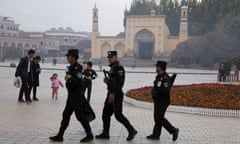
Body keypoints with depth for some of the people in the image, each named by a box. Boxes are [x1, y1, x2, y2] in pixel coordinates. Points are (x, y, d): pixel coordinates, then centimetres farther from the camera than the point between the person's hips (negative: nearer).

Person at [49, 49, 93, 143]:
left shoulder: (77, 68, -16)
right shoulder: (71, 67, 12)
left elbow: (79, 82, -24)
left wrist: (70, 77, -37)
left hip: (77, 96, -10)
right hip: (71, 95, 10)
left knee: (80, 116, -2)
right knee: (66, 115, 9)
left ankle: (89, 135, 10)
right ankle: (60, 136, 14)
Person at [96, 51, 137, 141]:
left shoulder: (119, 68, -13)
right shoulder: (112, 68, 17)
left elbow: (119, 82, -22)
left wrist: (113, 94, -25)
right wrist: (107, 81, 4)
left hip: (116, 95, -10)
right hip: (111, 94, 10)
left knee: (118, 115, -7)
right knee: (105, 114, 10)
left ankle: (132, 131, 4)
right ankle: (105, 133, 17)